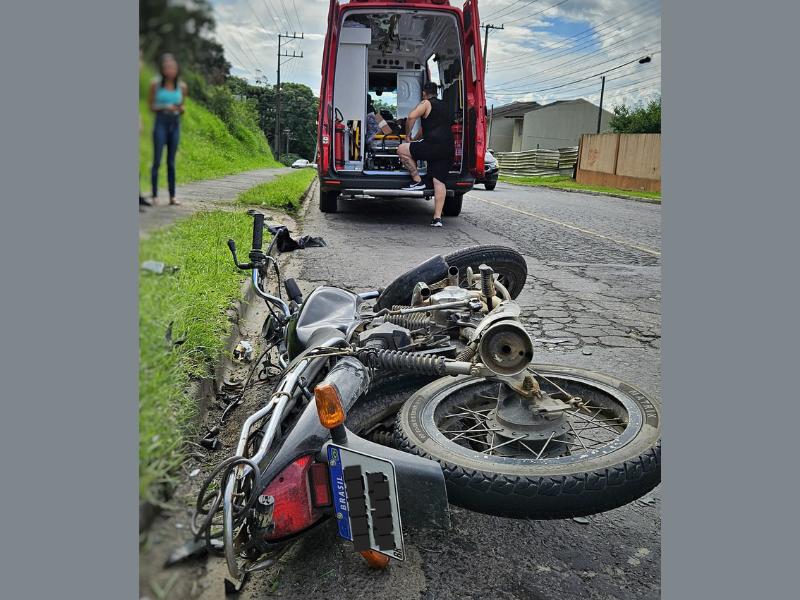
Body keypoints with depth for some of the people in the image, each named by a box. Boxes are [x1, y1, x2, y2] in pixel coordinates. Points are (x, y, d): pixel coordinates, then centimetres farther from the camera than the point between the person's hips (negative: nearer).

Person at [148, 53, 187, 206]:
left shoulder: (181, 86, 5)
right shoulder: (156, 84, -1)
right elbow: (151, 106, 4)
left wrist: (180, 108, -8)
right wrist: (164, 107, -14)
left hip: (175, 123, 2)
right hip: (161, 122, -2)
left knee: (171, 161, 6)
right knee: (157, 160, -5)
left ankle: (172, 196, 9)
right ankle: (155, 195, 0)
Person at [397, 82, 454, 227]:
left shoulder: (426, 103, 5)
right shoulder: (443, 106, 30)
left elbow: (411, 117, -13)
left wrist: (408, 135, 1)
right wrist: (414, 140, 44)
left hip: (434, 144, -8)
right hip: (448, 149, 8)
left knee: (402, 150, 3)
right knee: (439, 181, 3)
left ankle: (417, 181, 3)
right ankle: (437, 218, -3)